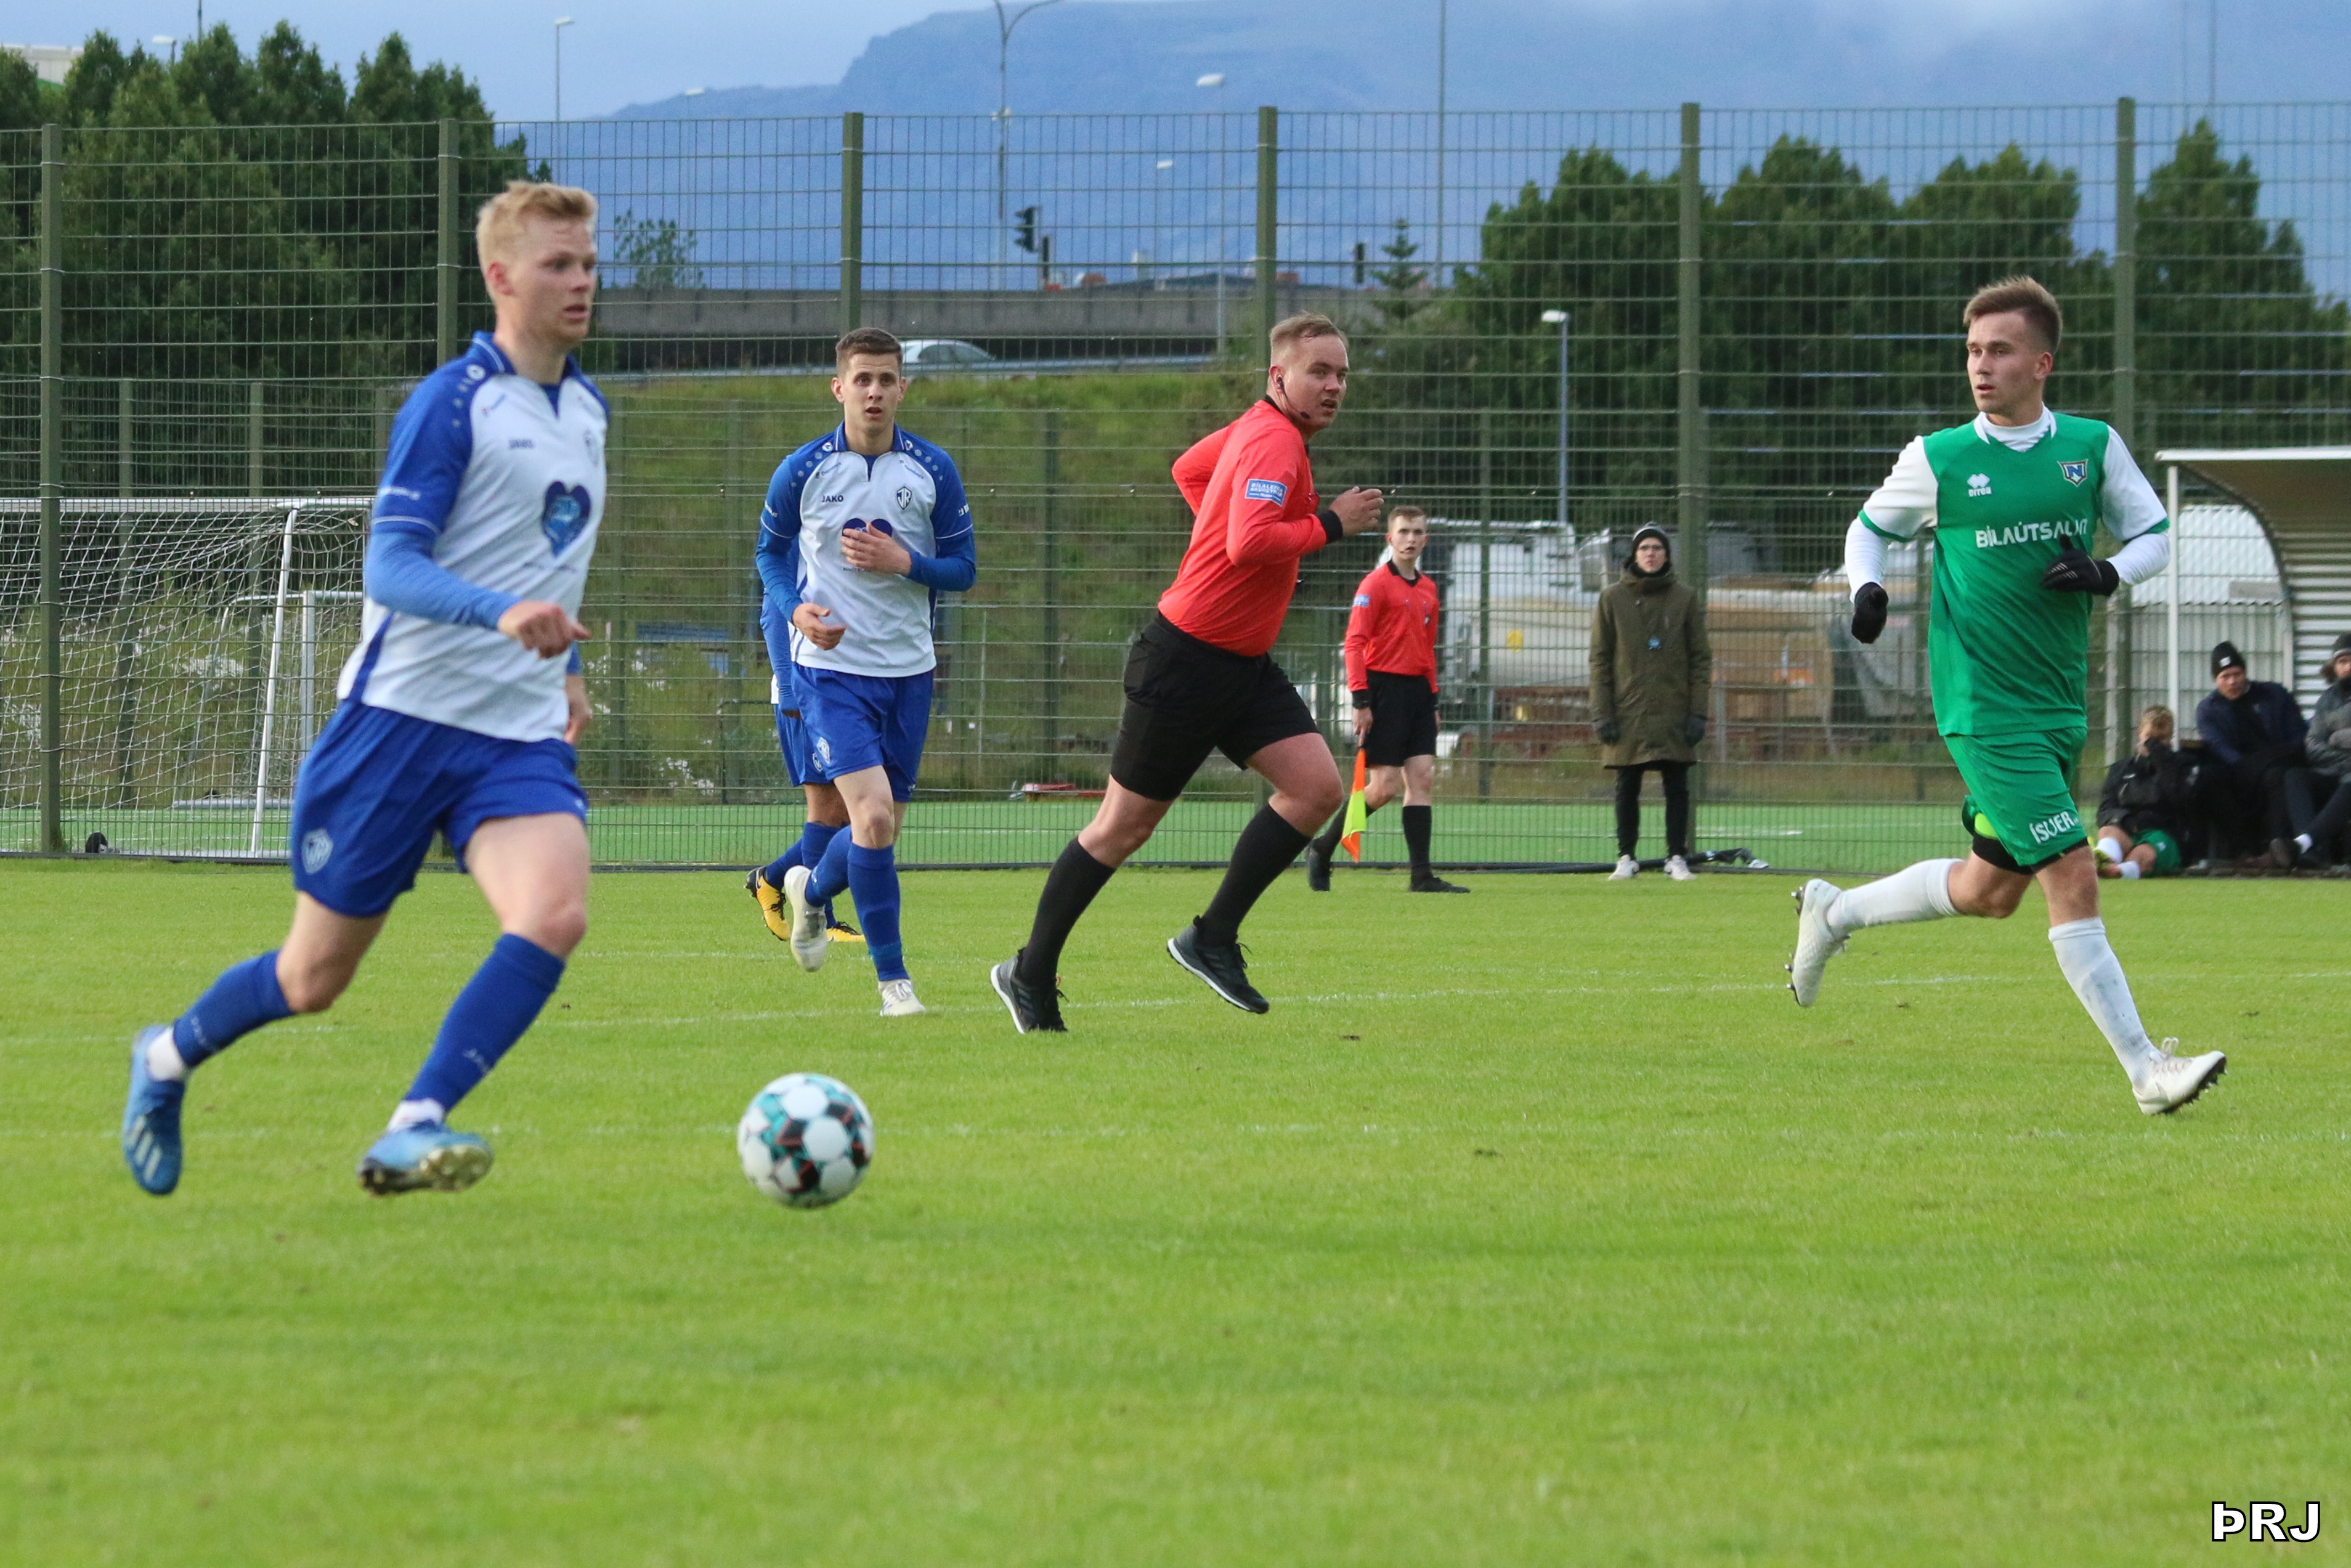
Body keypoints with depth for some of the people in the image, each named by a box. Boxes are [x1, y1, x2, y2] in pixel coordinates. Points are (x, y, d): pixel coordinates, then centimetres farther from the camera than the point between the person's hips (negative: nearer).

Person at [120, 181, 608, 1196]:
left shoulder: (586, 409, 13)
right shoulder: (453, 402, -11)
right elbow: (389, 569, -19)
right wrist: (503, 611, -34)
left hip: (522, 736, 5)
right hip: (403, 719, -5)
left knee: (554, 915, -25)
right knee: (314, 980, 5)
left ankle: (412, 1131, -23)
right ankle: (168, 1061, 35)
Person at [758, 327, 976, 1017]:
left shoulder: (933, 471, 0)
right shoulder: (802, 472, -4)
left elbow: (963, 568, 5)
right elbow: (770, 552, 10)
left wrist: (904, 562, -14)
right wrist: (796, 609, -9)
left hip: (908, 668, 3)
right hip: (831, 667, -3)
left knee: (884, 828, 10)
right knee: (873, 816, -19)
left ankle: (812, 889, 44)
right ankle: (892, 978, -8)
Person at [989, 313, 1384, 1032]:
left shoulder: (1257, 431, 10)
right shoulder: (1274, 443, -20)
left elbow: (1189, 468, 29)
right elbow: (1250, 543, -34)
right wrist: (1329, 526, -22)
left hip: (1243, 666, 9)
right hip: (1187, 662, -9)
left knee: (1317, 787, -6)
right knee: (1126, 824, 1)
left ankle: (1213, 938, 2)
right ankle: (1031, 973, 15)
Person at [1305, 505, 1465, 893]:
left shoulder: (1428, 589, 15)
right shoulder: (1376, 584, -7)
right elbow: (1355, 642, -12)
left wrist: (1432, 698, 18)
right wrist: (1361, 700, -18)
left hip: (1417, 691, 7)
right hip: (1385, 686, -7)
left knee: (1421, 777, -1)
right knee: (1385, 786, -9)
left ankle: (1422, 876, -4)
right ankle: (1321, 850, 8)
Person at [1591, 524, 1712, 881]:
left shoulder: (1684, 598, 6)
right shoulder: (1613, 598, 5)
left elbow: (1701, 659, 6)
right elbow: (1600, 660, 5)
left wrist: (1698, 713, -2)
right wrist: (1602, 714, -3)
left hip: (1673, 714, 0)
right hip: (1628, 712, 0)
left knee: (1677, 787, -1)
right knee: (1627, 788, 2)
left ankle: (1677, 858, 5)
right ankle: (1627, 858, 9)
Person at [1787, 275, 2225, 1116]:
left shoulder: (2094, 447, 2)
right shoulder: (1938, 459, -4)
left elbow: (2154, 535, 10)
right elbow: (1870, 526, 12)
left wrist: (2105, 575, -10)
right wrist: (1867, 588, -8)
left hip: (2062, 703, 5)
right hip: (1986, 707, -5)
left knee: (1991, 888, 16)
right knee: (2072, 878, -13)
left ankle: (1835, 912, 39)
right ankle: (2146, 1070, -12)